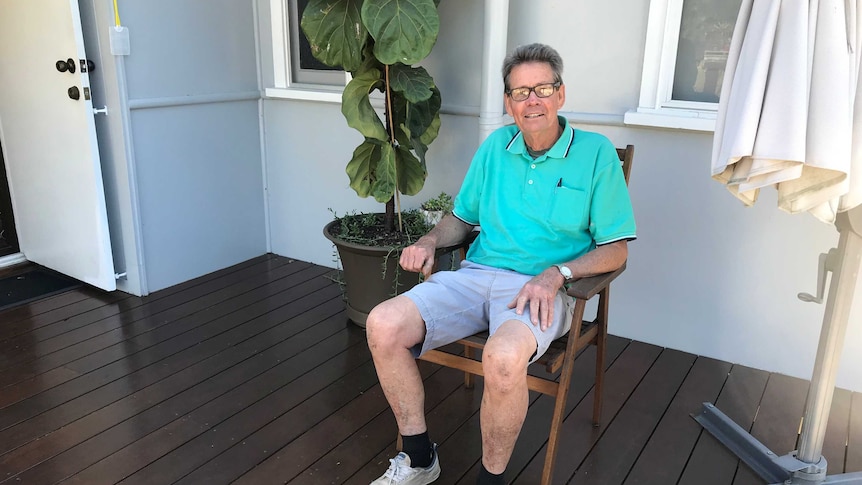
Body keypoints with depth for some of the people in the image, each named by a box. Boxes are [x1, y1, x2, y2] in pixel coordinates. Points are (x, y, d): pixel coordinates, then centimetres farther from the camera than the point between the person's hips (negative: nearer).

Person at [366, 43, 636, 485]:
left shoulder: (595, 153, 1)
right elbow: (462, 217, 23)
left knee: (503, 357, -38)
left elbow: (615, 249, -1)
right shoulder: (496, 146, 14)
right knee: (383, 325, -18)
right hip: (477, 274, 5)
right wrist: (429, 242, 1)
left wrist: (556, 274, -17)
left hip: (540, 290, -4)